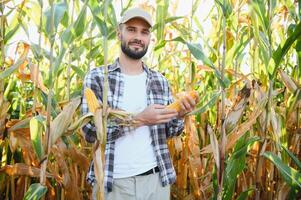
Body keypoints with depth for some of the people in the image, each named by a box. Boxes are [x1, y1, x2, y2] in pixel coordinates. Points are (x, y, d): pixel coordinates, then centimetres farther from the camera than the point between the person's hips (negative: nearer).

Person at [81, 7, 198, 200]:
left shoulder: (160, 81, 5)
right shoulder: (97, 77, -6)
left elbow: (168, 132, 8)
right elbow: (90, 130, -14)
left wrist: (179, 116, -13)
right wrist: (139, 118, -23)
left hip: (156, 178, 4)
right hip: (113, 181, -3)